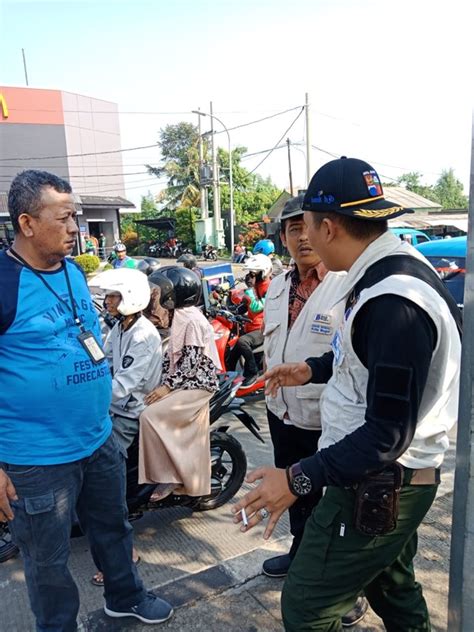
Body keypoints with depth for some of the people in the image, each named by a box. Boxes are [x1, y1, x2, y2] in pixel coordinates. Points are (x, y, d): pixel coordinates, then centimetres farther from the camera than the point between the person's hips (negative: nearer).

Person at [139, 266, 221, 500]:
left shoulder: (192, 320, -18)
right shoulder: (181, 315, 12)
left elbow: (192, 362, -22)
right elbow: (172, 354, 16)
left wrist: (167, 386, -22)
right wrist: (162, 382, 10)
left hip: (195, 385, -10)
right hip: (186, 384, 10)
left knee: (151, 417, -19)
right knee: (190, 437, 13)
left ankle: (169, 476, -8)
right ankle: (193, 485, 25)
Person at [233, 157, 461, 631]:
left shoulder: (393, 302, -30)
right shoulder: (397, 270, 3)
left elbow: (388, 433, -28)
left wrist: (298, 480, -26)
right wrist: (312, 370, 17)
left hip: (375, 488, -10)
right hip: (395, 482, 10)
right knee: (395, 592, 27)